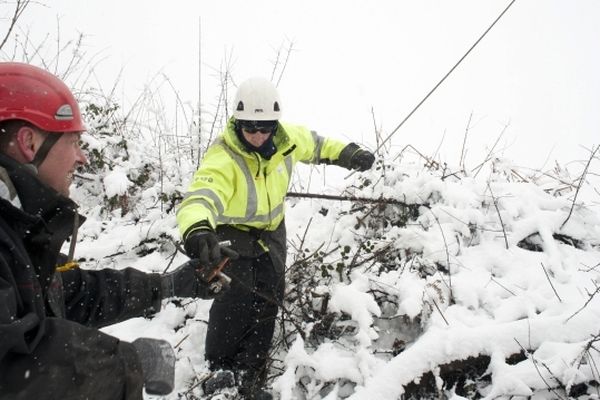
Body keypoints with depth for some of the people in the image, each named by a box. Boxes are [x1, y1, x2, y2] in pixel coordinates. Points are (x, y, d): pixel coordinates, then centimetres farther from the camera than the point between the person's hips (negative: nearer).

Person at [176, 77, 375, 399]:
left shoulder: (286, 139, -15)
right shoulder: (222, 160, -36)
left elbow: (314, 144, 10)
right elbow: (200, 196, -54)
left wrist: (348, 154, 9)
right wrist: (197, 229, -75)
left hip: (271, 231, 6)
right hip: (232, 233, -5)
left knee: (267, 301, 4)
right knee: (235, 299, -18)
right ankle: (221, 366, 6)